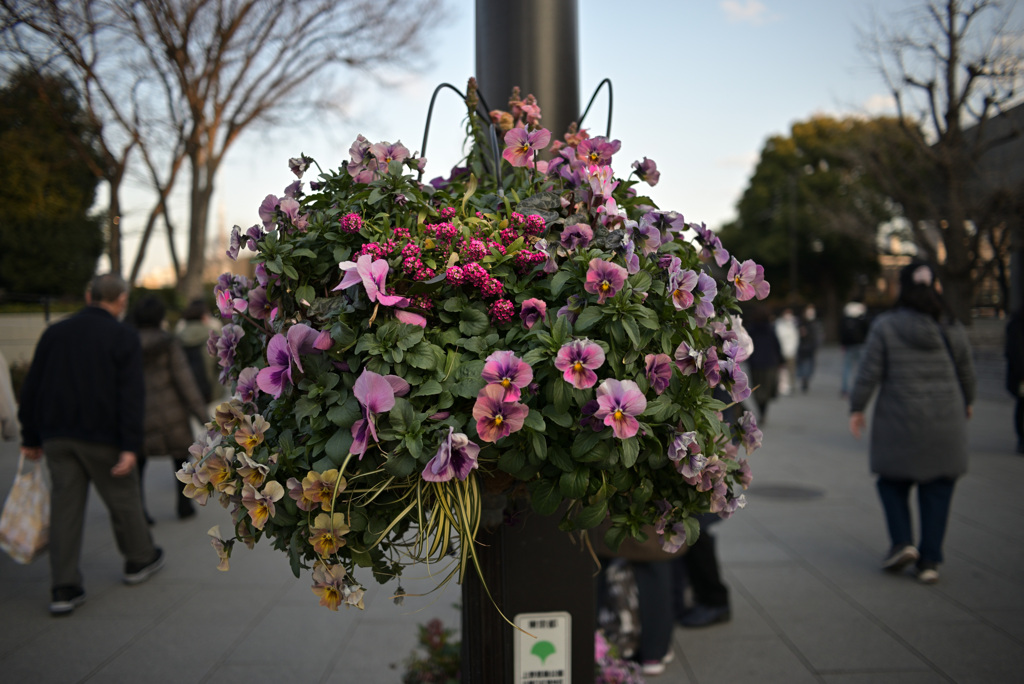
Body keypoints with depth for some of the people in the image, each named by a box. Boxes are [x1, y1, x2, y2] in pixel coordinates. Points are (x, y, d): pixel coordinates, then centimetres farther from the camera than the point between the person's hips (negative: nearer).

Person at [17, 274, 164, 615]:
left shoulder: (54, 333, 9)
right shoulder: (123, 337, -6)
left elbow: (31, 389, 11)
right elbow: (131, 395, -15)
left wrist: (30, 439, 17)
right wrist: (130, 446, -17)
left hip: (57, 436, 4)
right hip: (102, 436, -4)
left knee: (65, 506, 5)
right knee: (123, 498, 12)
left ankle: (64, 588, 5)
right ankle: (140, 559, 30)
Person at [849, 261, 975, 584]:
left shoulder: (885, 326, -8)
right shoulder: (952, 330, 1)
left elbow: (869, 372, -8)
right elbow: (966, 374, 12)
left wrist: (857, 408, 4)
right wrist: (966, 404, 30)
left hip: (899, 422, -2)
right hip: (945, 424, 3)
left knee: (893, 483, 16)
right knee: (937, 491, 9)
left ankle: (902, 542, 2)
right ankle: (929, 561, 10)